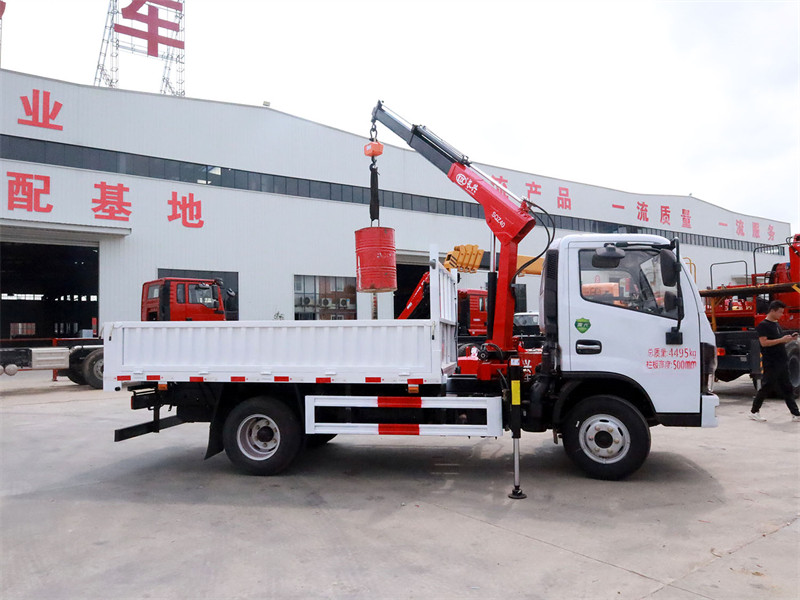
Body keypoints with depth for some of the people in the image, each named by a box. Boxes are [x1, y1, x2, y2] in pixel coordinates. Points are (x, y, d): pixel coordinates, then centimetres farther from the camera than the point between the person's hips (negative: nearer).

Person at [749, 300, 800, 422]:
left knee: (786, 388, 9)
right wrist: (781, 340, -21)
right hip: (770, 364, -8)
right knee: (766, 387, -1)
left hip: (782, 362, 8)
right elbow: (764, 342, -20)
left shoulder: (776, 324, 15)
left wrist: (789, 338, 6)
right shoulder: (763, 325, -11)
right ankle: (754, 412, 10)